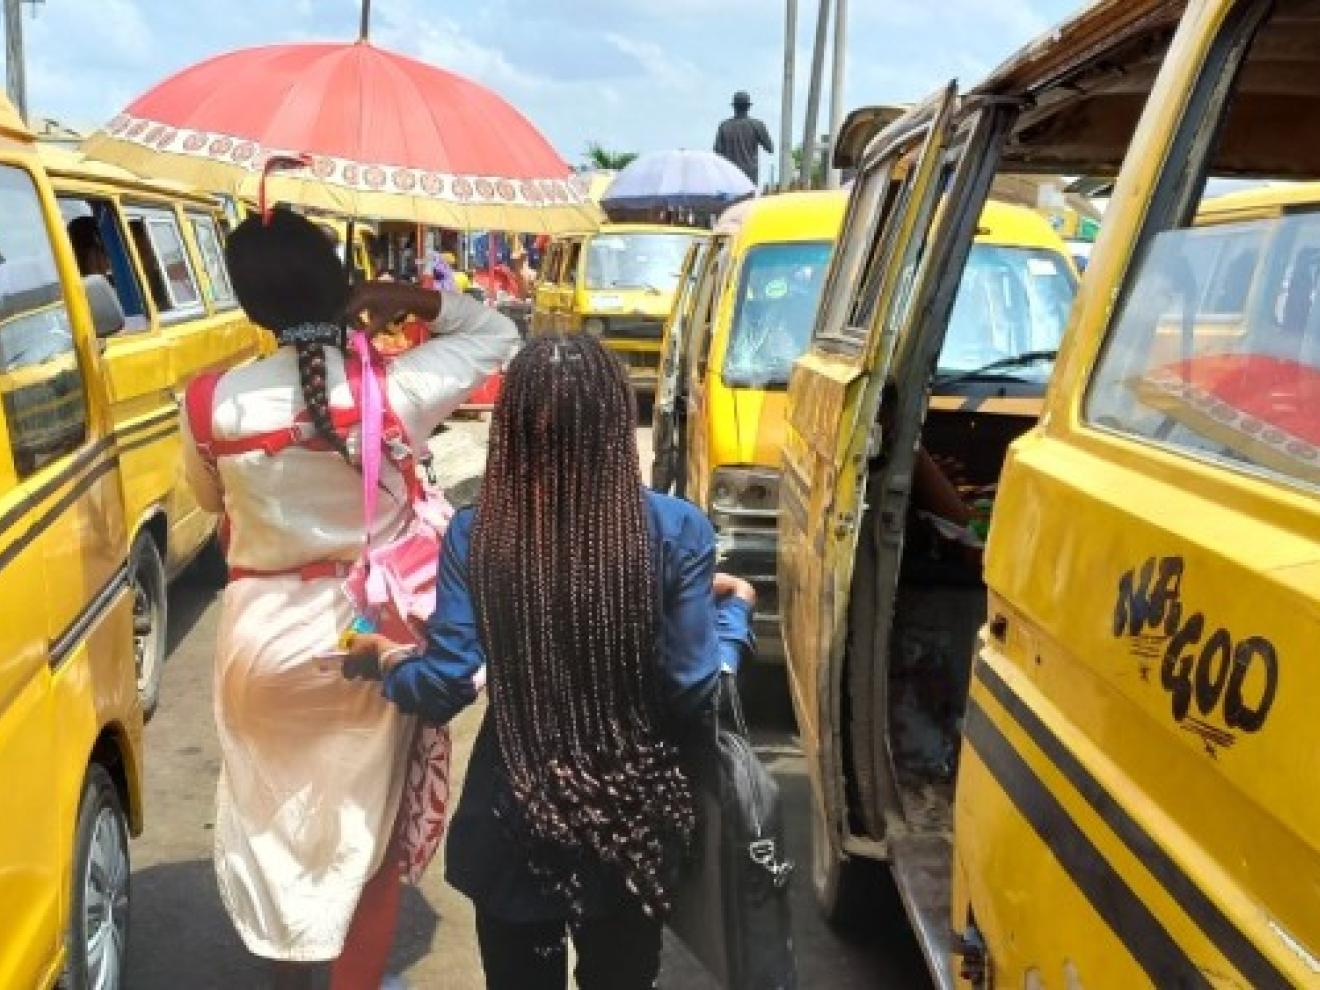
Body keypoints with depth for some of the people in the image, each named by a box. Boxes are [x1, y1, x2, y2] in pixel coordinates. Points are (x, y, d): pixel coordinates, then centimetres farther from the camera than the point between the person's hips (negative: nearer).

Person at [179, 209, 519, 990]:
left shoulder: (214, 403, -12)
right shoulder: (396, 389, -18)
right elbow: (497, 333, -1)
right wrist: (414, 299, -4)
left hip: (263, 636, 2)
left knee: (272, 820, 23)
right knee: (370, 828, 18)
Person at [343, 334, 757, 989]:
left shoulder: (474, 535, -14)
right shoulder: (674, 531, -15)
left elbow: (444, 688, -13)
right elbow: (697, 694, -14)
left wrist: (386, 662, 8)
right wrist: (734, 611, 5)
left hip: (516, 824, 0)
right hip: (633, 823, 0)